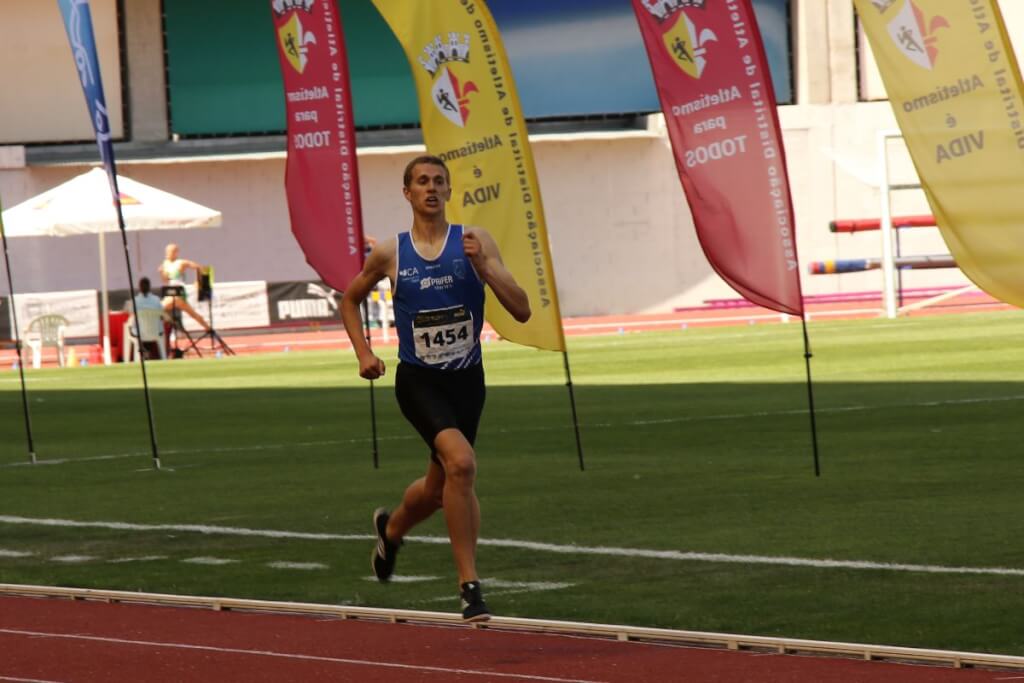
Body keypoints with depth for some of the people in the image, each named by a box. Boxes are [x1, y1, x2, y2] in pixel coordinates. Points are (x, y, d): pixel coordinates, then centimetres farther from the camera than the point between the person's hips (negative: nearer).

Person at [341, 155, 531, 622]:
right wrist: (363, 353, 4)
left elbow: (522, 311, -9)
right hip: (418, 381, -3)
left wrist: (483, 267, -22)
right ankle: (469, 585, -21)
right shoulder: (390, 254, -3)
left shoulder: (475, 242, -4)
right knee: (460, 463, -27)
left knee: (439, 489, 16)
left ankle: (391, 528, 52)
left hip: (467, 379, 3)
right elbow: (350, 300, 16)